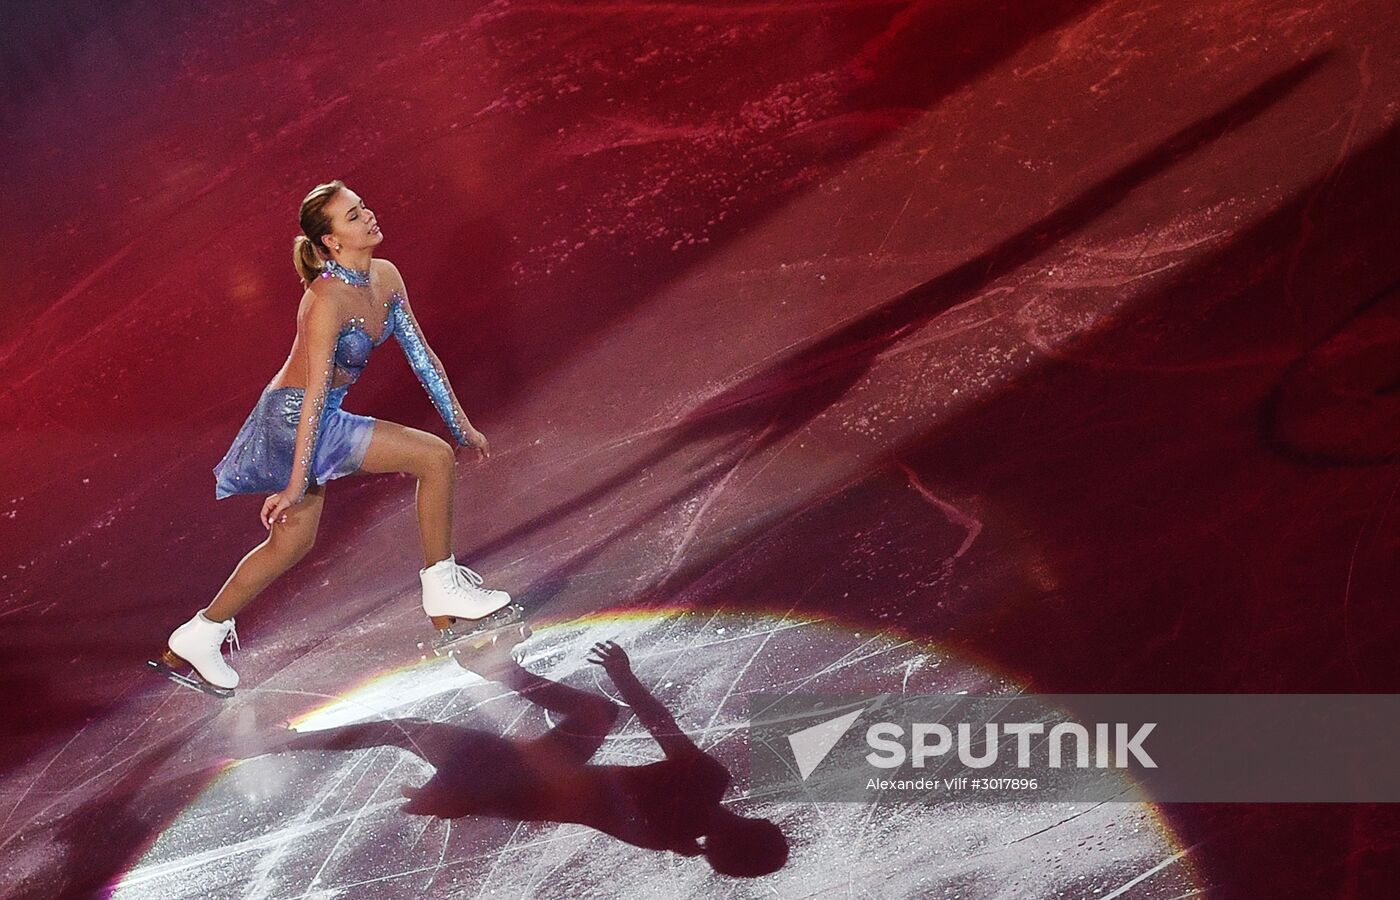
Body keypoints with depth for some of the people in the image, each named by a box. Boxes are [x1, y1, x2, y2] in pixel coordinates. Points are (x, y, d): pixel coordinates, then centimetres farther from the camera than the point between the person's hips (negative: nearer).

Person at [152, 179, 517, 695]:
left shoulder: (386, 277, 1)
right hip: (294, 418, -9)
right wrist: (297, 482, -25)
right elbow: (317, 392, -26)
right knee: (436, 458, -13)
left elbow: (421, 354, 8)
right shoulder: (328, 297, -24)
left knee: (294, 541, 18)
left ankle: (192, 643, 29)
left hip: (321, 420, 9)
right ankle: (443, 590, 1)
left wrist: (462, 425, 11)